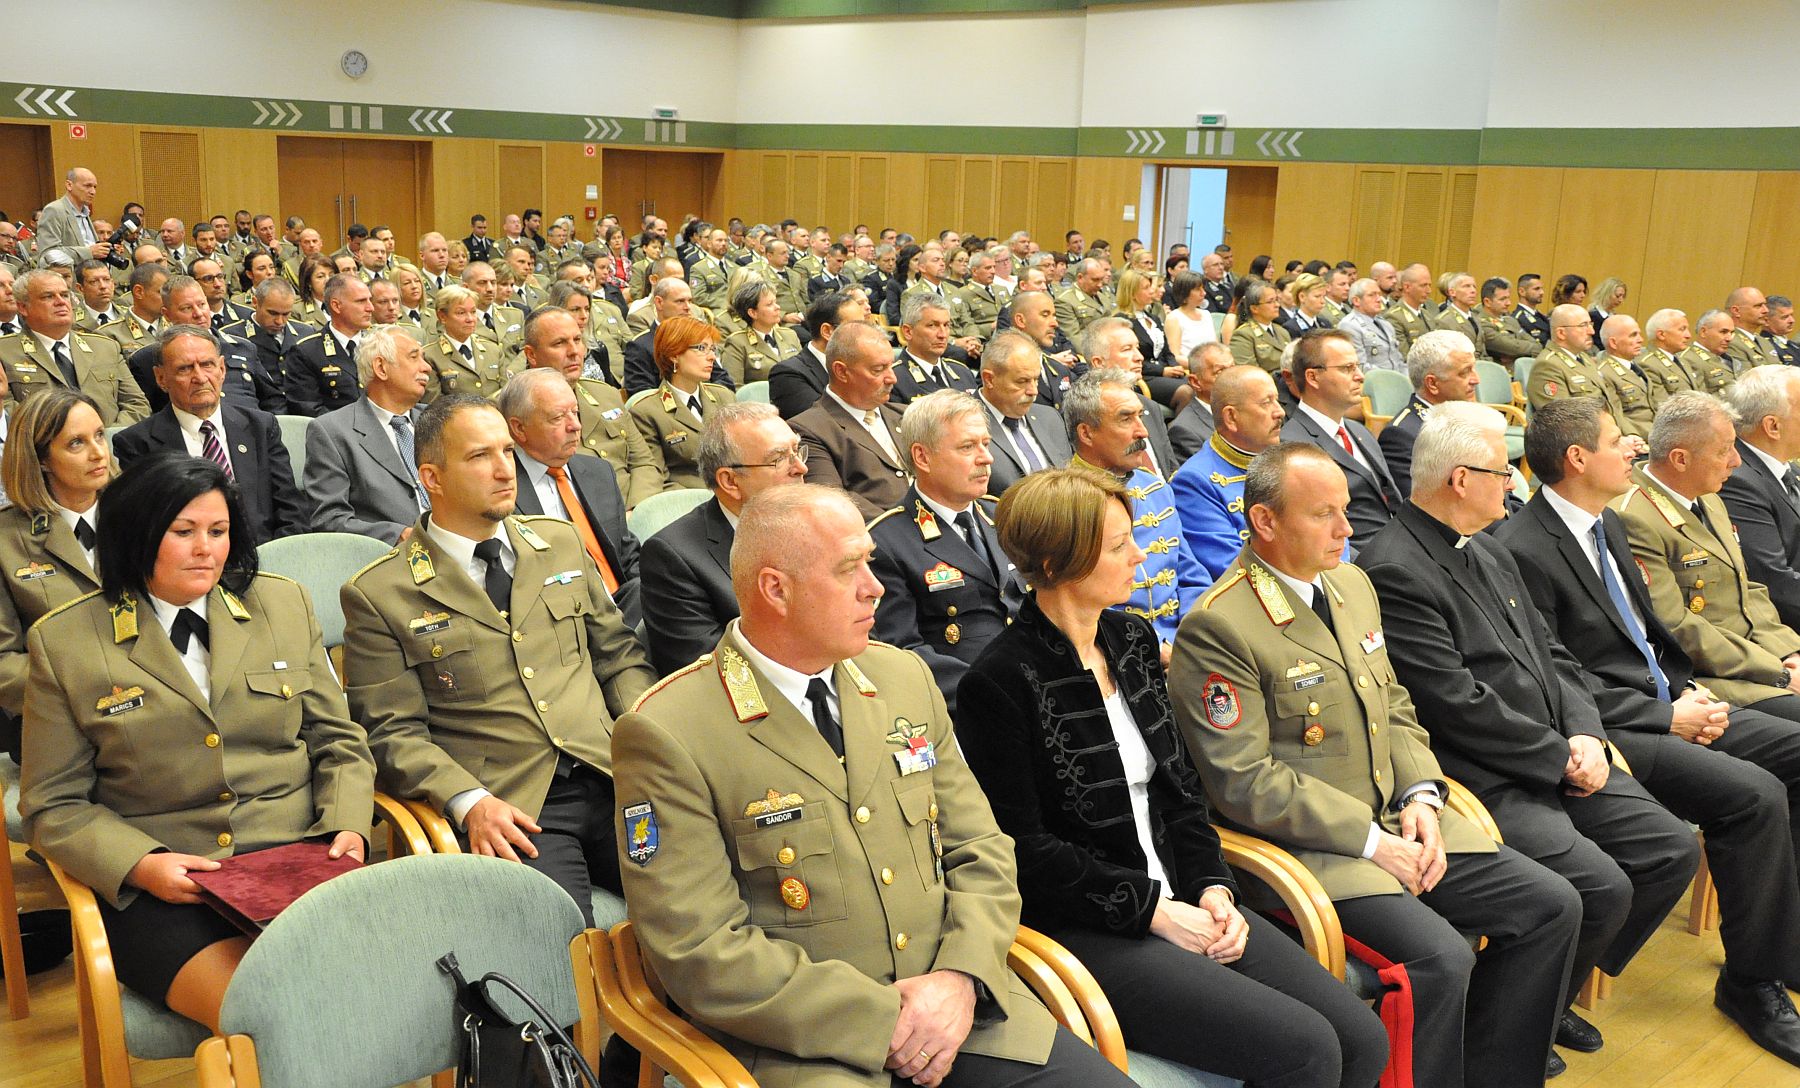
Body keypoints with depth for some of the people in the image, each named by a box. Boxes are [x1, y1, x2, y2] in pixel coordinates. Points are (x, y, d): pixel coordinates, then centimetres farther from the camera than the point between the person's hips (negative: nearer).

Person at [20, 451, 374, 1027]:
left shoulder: (285, 605, 12)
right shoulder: (64, 641, 5)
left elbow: (338, 741, 15)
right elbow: (53, 804, 6)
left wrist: (347, 827, -5)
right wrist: (140, 866, -12)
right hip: (157, 888, -2)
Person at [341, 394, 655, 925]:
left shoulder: (560, 542, 16)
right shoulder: (379, 594, 2)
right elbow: (393, 732, 0)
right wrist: (470, 802, -16)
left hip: (611, 776, 4)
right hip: (512, 809, -4)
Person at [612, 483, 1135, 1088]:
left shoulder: (904, 678, 9)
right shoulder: (667, 736, -10)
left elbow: (981, 852, 11)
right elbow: (701, 951, -13)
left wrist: (963, 976, -7)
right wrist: (883, 1021, -15)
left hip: (960, 1010, 5)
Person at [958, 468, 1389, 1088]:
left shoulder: (1132, 639, 10)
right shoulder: (1001, 682, -14)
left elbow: (1178, 785, 14)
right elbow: (1023, 850, -14)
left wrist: (1211, 886, -1)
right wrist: (1150, 909, -14)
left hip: (1178, 901, 8)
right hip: (1083, 930, -7)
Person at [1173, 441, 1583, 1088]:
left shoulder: (1352, 585, 11)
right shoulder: (1218, 628, -17)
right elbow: (1245, 782, -18)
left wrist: (1421, 796, -2)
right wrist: (1370, 841, -17)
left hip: (1399, 821, 9)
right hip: (1308, 844, -8)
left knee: (1552, 906, 1)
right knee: (1439, 956, -27)